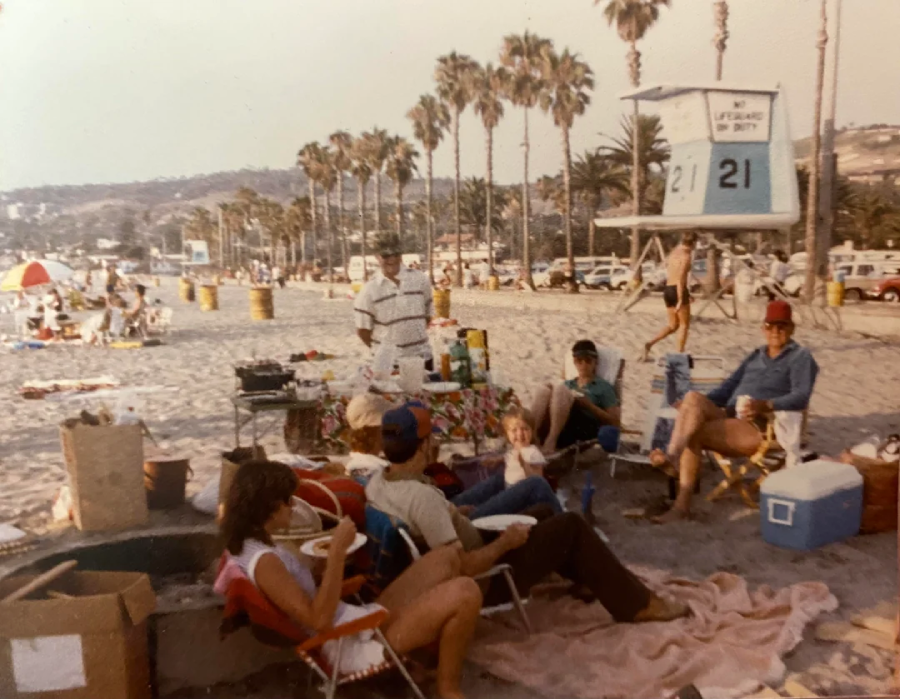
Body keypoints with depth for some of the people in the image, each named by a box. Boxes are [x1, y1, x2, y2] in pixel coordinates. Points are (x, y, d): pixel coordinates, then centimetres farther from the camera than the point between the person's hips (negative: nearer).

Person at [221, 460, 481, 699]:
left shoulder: (250, 547, 9)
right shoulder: (263, 561, -23)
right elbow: (319, 619, -29)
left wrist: (333, 555, 7)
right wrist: (337, 550, -25)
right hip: (355, 644, -10)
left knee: (445, 560, 10)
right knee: (465, 593, -20)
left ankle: (442, 654, 17)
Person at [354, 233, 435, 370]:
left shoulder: (419, 279, 0)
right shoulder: (370, 289, -7)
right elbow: (363, 329, -2)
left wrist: (415, 337, 11)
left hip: (421, 356, 2)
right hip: (388, 361, -2)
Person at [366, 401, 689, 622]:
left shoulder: (375, 483, -8)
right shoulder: (422, 496, -35)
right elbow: (464, 568, -33)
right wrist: (505, 541, -19)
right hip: (483, 581, -9)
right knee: (571, 526, -2)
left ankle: (586, 579, 33)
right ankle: (638, 604, 10)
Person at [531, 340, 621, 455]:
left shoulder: (603, 387, 18)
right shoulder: (567, 384, 31)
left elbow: (615, 422, 8)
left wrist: (589, 405, -4)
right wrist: (551, 394, 1)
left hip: (583, 431, -3)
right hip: (552, 428, 4)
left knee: (560, 389, -24)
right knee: (544, 390, -21)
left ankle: (551, 440, -38)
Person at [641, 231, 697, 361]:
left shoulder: (673, 253, 16)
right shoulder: (686, 256, -10)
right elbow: (680, 279, -19)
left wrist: (686, 293, 30)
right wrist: (680, 300, -20)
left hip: (667, 290, 8)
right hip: (678, 291, -8)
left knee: (673, 325, 15)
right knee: (684, 325, 7)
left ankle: (650, 344, -3)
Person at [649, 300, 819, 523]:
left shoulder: (800, 357, 5)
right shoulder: (755, 356, 26)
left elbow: (801, 397, -11)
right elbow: (729, 386, 21)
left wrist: (766, 405, -30)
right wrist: (701, 406, 2)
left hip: (762, 429, -6)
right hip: (729, 419, 6)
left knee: (693, 432, -28)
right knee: (693, 397, -24)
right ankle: (671, 457, -42)